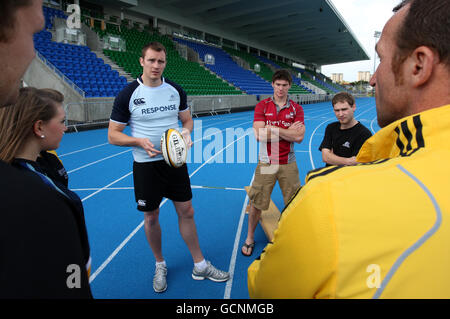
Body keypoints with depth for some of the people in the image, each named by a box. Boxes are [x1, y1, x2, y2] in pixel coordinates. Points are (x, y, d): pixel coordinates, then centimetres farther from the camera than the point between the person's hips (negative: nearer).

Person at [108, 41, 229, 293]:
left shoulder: (175, 90, 3)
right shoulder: (128, 95, -7)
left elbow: (187, 119, 14)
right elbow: (113, 135, -4)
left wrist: (186, 132, -9)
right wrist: (140, 141, -22)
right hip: (146, 164, -2)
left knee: (186, 211, 8)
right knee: (151, 217, 9)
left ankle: (200, 266, 24)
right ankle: (160, 265, 33)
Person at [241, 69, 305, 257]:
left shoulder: (296, 109, 4)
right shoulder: (262, 106, 1)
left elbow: (299, 137, -10)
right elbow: (259, 134, -12)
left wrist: (273, 129, -12)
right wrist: (288, 131, -8)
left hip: (288, 165, 1)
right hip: (265, 163, -1)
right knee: (256, 203, 5)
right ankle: (250, 238, 26)